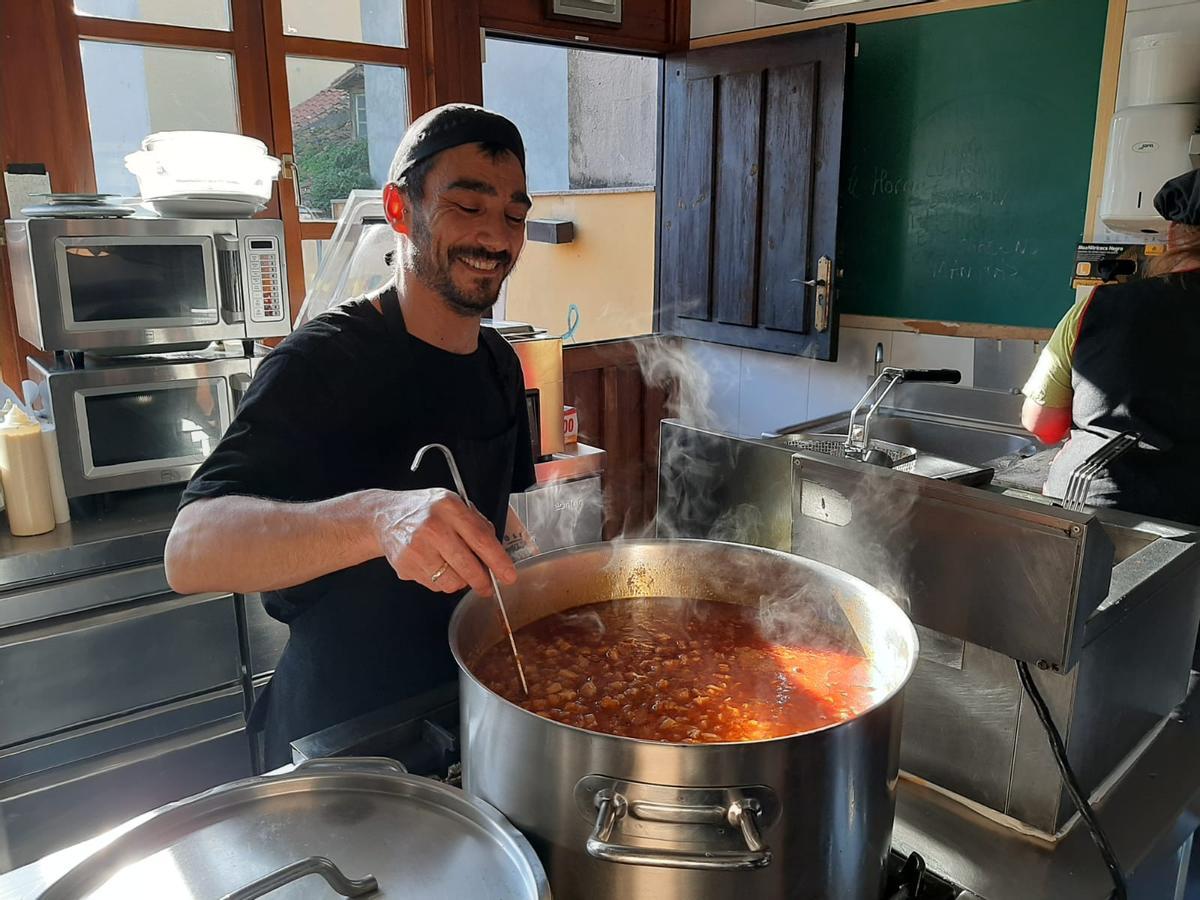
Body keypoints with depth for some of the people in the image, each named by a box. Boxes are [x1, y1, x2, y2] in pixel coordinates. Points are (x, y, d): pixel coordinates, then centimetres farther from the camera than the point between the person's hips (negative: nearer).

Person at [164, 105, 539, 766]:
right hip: (338, 739, -6)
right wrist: (375, 517, -51)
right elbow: (190, 551, -36)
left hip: (466, 709, 7)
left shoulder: (500, 364, 0)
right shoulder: (323, 362, -23)